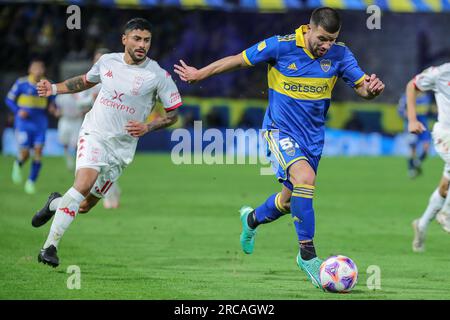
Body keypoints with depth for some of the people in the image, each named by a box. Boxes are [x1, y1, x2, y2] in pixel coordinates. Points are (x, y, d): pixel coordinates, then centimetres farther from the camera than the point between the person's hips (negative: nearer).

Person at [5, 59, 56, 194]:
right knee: (25, 153, -6)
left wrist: (52, 107, -9)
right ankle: (18, 165, 30)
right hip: (24, 123, -3)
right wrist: (18, 111, -15)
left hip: (40, 124, 3)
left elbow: (52, 101, 15)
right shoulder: (21, 83, -7)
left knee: (38, 153, -6)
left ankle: (31, 182, 8)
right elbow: (9, 99, 1)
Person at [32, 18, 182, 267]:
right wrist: (55, 89, 16)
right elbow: (86, 81, 24)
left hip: (122, 146, 0)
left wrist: (147, 127, -15)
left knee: (85, 205, 4)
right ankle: (50, 246, -23)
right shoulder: (108, 61, 1)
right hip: (94, 134, 0)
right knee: (83, 183, -27)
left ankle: (55, 204, 39)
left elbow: (173, 114, 0)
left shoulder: (158, 76, -7)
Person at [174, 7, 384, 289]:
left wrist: (372, 88, -29)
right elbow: (239, 60, -4)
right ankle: (307, 253, -19)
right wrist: (200, 74, 4)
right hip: (281, 130, -5)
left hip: (313, 135, 5)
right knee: (305, 178, -30)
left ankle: (252, 219, 50)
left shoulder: (339, 55, -6)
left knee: (290, 200, 16)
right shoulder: (280, 46, -15)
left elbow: (362, 87, -4)